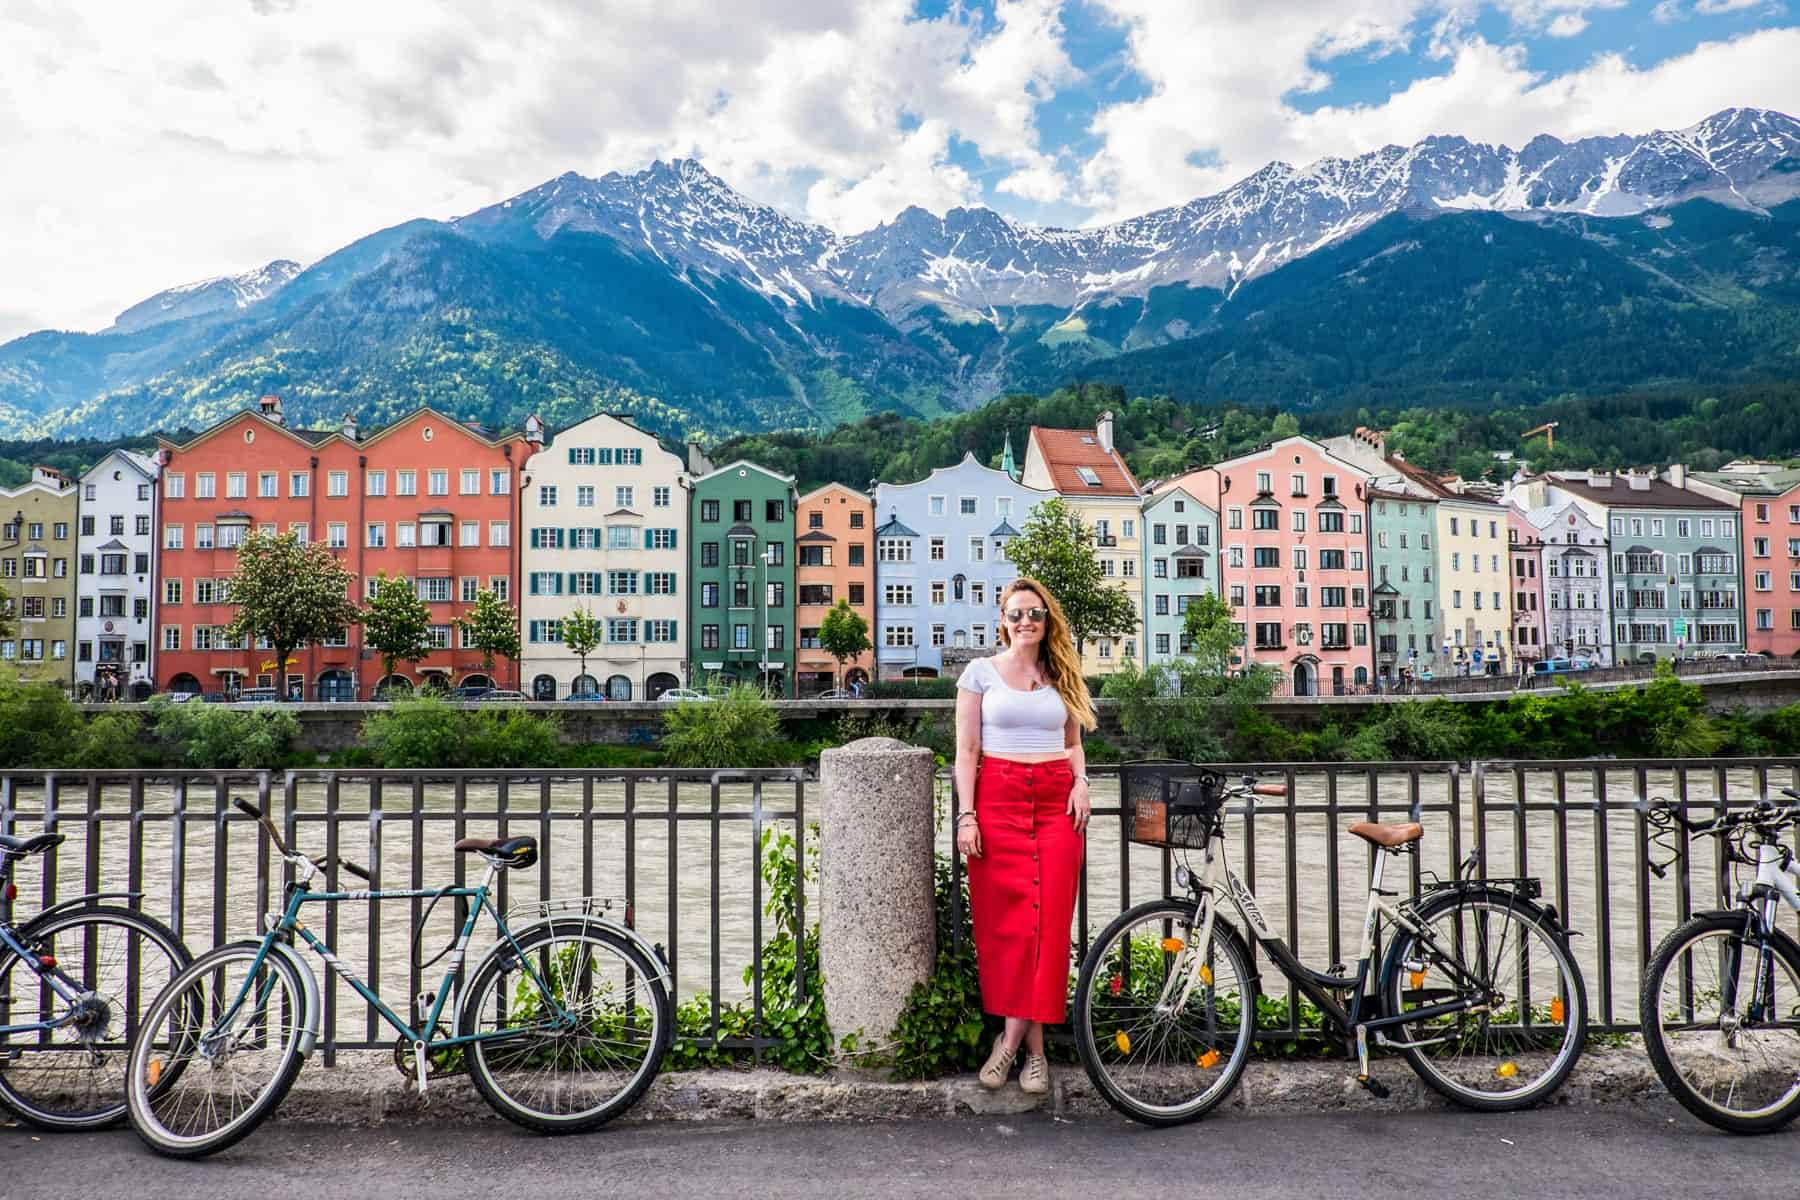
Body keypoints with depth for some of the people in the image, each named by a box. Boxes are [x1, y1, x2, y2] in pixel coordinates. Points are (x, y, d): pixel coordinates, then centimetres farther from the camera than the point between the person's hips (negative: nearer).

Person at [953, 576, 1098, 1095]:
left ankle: (1015, 1035, 6)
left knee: (1049, 920, -3)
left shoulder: (1063, 677, 14)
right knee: (1005, 920, -4)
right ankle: (1032, 1045, 7)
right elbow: (967, 750, 1)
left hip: (1057, 801, 3)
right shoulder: (980, 672, 5)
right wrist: (966, 814, -7)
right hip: (999, 798, -3)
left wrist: (1080, 781, 1)